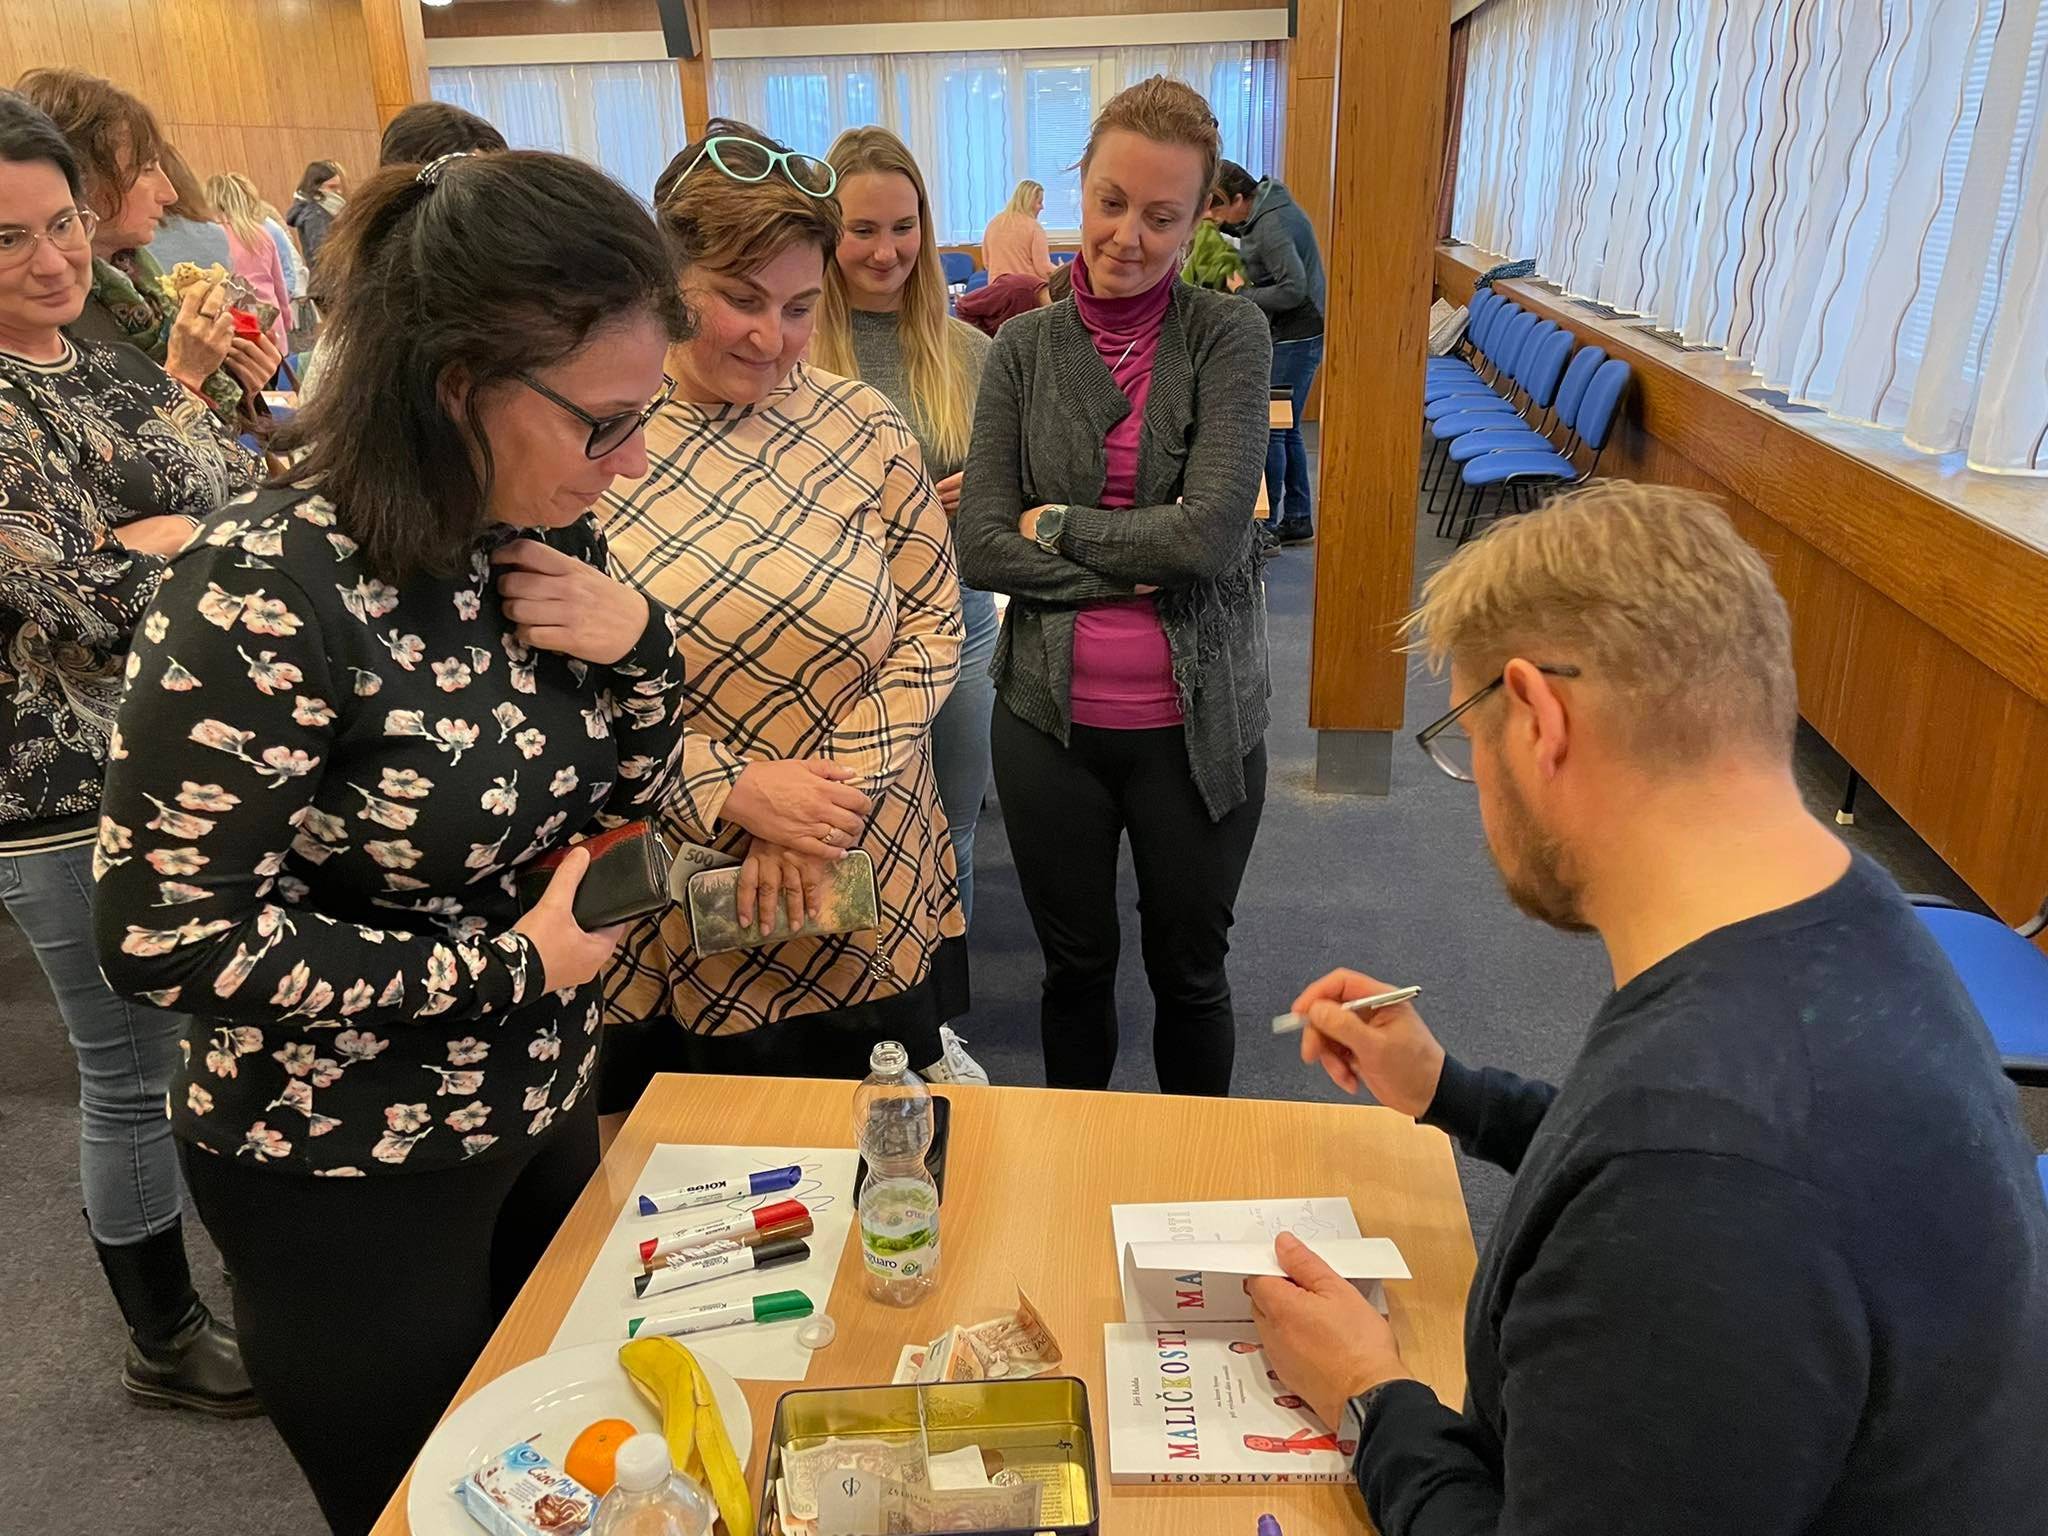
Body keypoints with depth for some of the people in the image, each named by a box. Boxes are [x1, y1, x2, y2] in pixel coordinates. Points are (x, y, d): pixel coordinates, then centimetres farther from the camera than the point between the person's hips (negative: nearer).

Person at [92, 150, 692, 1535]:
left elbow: (625, 796, 4)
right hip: (348, 1176, -6)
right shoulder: (273, 591, -27)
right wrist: (505, 964, -21)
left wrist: (638, 643, -16)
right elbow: (166, 934, -23)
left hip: (543, 1108, 6)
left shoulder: (545, 534, -6)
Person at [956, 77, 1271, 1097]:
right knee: (1075, 968, 19)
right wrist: (1137, 565, -16)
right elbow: (979, 547, -8)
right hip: (1049, 717, 2)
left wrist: (1057, 524, -10)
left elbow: (1212, 534, -18)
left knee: (1189, 974, 16)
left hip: (1196, 723, -2)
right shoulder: (1024, 347, 0)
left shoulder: (1227, 338, -6)